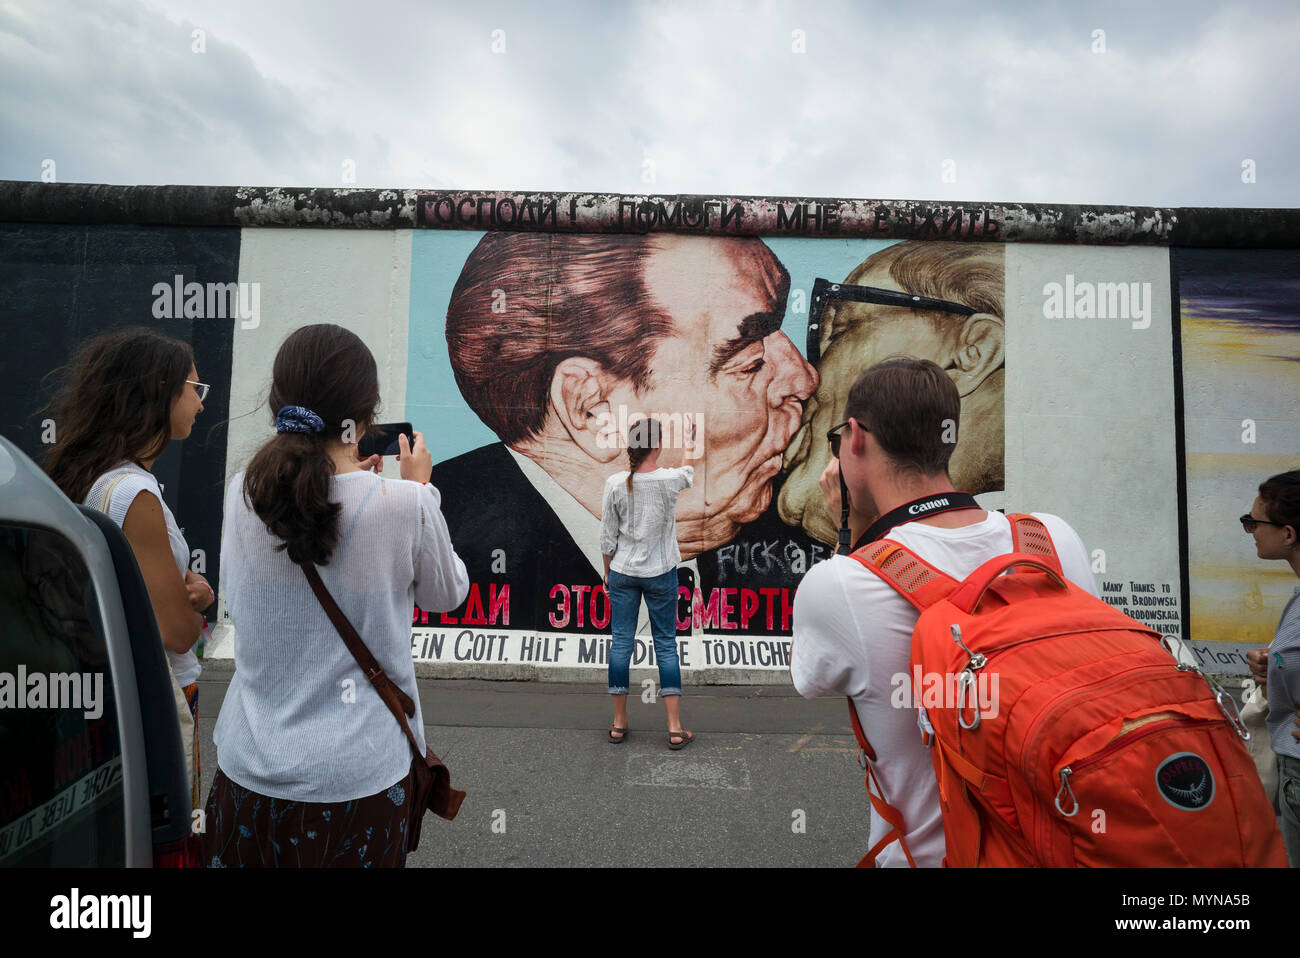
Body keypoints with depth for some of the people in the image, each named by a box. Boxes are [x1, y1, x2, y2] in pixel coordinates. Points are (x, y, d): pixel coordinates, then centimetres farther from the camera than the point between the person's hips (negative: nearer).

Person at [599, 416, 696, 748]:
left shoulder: (615, 484, -9)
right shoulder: (671, 479, -12)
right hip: (660, 573, -1)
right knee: (666, 644, 7)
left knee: (621, 642, 9)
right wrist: (684, 450, 34)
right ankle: (675, 728, 12)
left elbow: (607, 537, -3)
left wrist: (608, 571, 12)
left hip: (622, 572, 1)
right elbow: (690, 474, 14)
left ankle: (619, 723, 20)